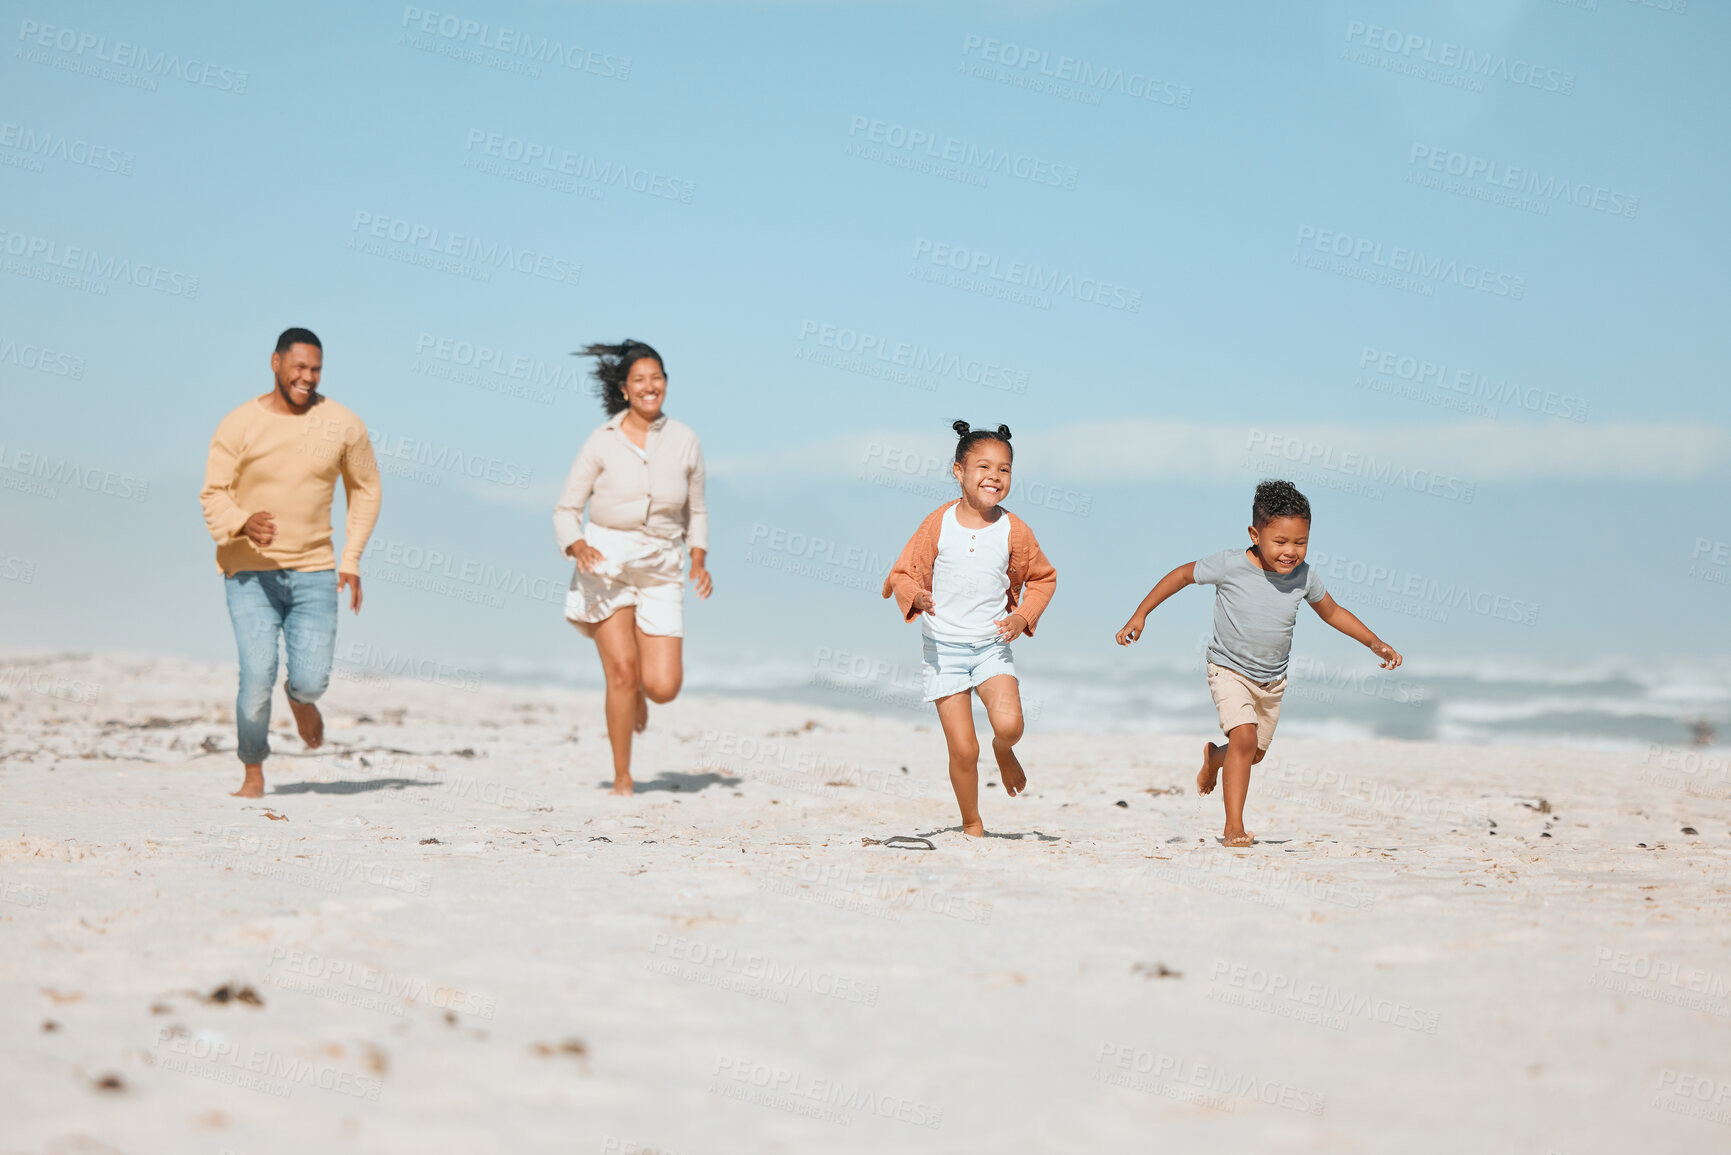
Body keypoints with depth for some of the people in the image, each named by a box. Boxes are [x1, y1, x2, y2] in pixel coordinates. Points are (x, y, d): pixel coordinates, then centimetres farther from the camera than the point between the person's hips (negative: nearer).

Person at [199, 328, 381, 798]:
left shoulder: (343, 425, -1)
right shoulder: (239, 426, -7)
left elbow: (365, 489, 13)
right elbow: (213, 496, -5)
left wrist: (351, 560, 6)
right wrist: (244, 525, -28)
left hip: (314, 571, 2)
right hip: (249, 570, -1)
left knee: (311, 681, -7)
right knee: (257, 676, -12)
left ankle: (299, 698, 33)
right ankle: (253, 774, 9)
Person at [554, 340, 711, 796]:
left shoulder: (684, 440, 6)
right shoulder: (602, 441, 0)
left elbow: (696, 512, 16)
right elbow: (566, 510, 3)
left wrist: (699, 560, 0)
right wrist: (578, 547, -17)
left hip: (659, 569, 2)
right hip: (605, 560, -2)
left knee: (664, 687, -7)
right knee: (622, 673, -12)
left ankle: (635, 689, 31)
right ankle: (622, 779, 3)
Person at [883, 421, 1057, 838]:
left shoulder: (1014, 530, -3)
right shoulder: (938, 523, -6)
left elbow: (1042, 578, 12)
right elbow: (904, 573, 0)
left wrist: (1024, 617, -4)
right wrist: (915, 596, -22)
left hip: (992, 646, 1)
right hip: (943, 648, -1)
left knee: (1009, 724, -22)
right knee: (963, 750, -3)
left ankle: (1004, 752, 15)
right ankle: (971, 825, 18)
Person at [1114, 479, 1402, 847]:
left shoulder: (1304, 576, -13)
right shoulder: (1230, 565, -24)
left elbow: (1332, 612, 6)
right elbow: (1183, 575, -8)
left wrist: (1375, 643, -1)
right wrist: (1140, 615, -8)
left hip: (1272, 679, 5)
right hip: (1230, 670, -5)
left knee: (1255, 754, 17)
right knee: (1244, 737, -24)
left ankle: (1213, 758, 53)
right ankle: (1233, 827, -17)